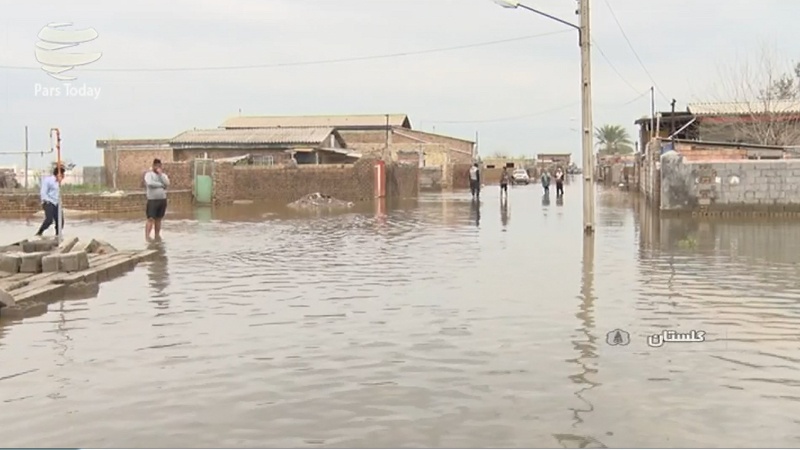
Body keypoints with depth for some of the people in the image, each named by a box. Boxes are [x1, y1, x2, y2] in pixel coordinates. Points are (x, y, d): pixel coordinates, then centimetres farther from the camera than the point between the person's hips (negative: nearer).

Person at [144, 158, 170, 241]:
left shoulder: (163, 175, 12)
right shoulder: (149, 174, -3)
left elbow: (167, 183, -7)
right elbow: (150, 183, -22)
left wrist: (160, 174, -11)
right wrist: (161, 185, -10)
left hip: (162, 200, 5)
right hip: (152, 200, -5)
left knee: (158, 219, 9)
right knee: (151, 219, -12)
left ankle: (157, 235, 14)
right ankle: (147, 236, -15)